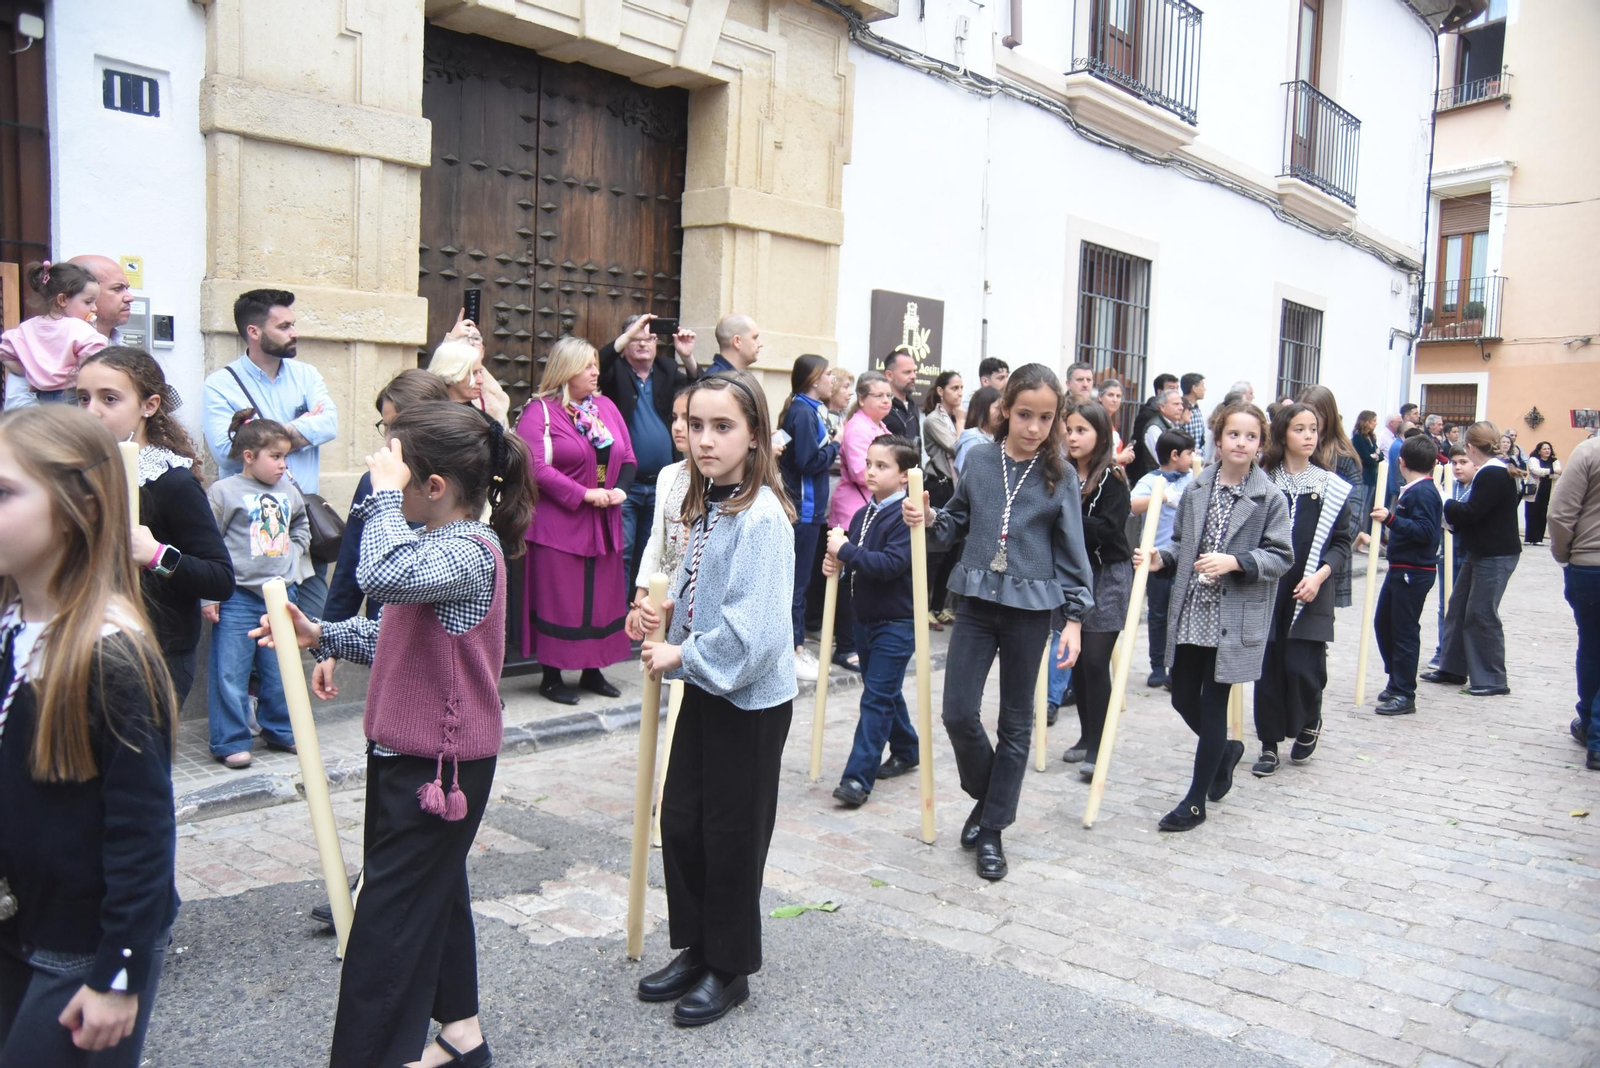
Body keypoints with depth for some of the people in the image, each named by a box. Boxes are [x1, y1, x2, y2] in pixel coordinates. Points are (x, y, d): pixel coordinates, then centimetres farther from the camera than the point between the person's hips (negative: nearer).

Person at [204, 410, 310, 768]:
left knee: (280, 670, 12)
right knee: (230, 671, -1)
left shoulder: (289, 492, 9)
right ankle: (230, 742, 9)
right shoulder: (224, 491, -6)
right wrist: (208, 596, -8)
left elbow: (302, 527, 31)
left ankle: (280, 731, 27)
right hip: (237, 596, -5)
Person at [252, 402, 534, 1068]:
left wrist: (385, 492, -31)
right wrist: (324, 637, 5)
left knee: (389, 916, -2)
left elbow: (386, 577, -43)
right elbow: (399, 635, 18)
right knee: (434, 891, 22)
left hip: (437, 762, -11)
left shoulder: (470, 552, -23)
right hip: (414, 752, 11)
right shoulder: (441, 543, 10)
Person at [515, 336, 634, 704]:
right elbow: (536, 466, -17)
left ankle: (593, 671, 23)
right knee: (558, 599, 0)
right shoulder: (539, 411, -8)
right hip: (558, 522, -6)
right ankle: (552, 677, 11)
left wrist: (620, 489, -8)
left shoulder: (605, 407, 11)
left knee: (603, 596, 10)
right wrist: (584, 494, -19)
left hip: (604, 522, 6)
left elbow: (627, 457, 12)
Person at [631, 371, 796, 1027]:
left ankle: (730, 968, 26)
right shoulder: (705, 505, 6)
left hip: (752, 699, -8)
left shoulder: (763, 517, -21)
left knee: (732, 835, 6)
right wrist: (667, 609, 2)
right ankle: (695, 950, 34)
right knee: (680, 821, 15)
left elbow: (754, 629, -27)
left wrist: (683, 654, -17)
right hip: (704, 688, 8)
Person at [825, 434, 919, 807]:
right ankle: (905, 751, 37)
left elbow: (891, 564, -26)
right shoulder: (862, 515, 8)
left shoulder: (906, 517, -15)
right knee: (886, 693, 19)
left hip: (896, 623, -8)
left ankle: (858, 777, -8)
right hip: (865, 618, 8)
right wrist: (837, 566, -3)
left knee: (877, 696, -8)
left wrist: (847, 550, -25)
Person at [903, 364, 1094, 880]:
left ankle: (992, 829, 21)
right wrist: (927, 519, -9)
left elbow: (1072, 551, 0)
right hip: (976, 602, 2)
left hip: (1030, 608, -1)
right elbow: (956, 523, 12)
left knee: (1015, 722, 8)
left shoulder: (1060, 476, -3)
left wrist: (1075, 618, -4)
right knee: (959, 713, -3)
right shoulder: (979, 459, 2)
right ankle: (988, 794, 27)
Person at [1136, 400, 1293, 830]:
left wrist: (1235, 562, -20)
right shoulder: (1196, 489, 6)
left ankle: (1195, 802, 11)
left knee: (1212, 702, 0)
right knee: (1183, 699, 11)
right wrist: (1160, 559, -5)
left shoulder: (1270, 498, -5)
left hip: (1234, 619, -4)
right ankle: (1226, 751, 43)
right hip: (1190, 613, 5)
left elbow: (1281, 557, -6)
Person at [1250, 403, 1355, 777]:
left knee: (1302, 667, -4)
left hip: (1310, 595, 0)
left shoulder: (1333, 487, 2)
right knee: (1268, 668, 4)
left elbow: (1341, 543, 5)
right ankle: (1269, 745, 18)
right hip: (1267, 591, 0)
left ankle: (1310, 723, 27)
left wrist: (1319, 576, -10)